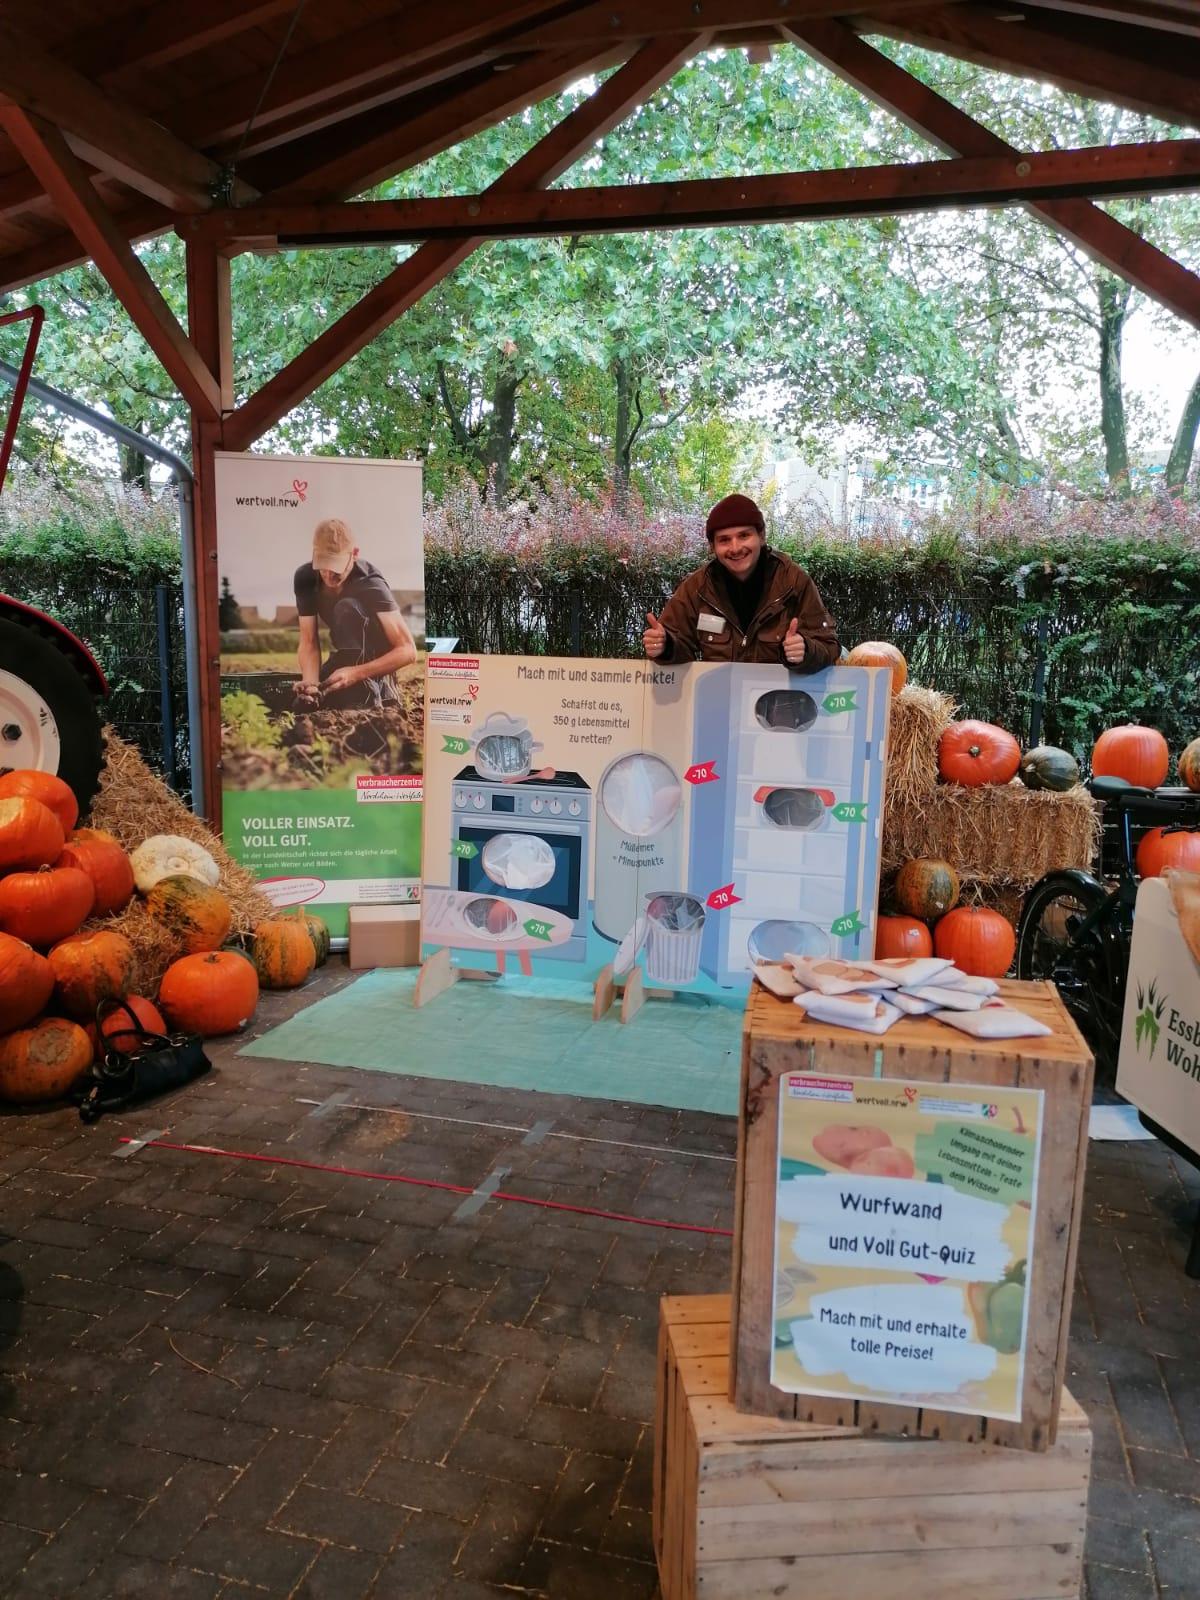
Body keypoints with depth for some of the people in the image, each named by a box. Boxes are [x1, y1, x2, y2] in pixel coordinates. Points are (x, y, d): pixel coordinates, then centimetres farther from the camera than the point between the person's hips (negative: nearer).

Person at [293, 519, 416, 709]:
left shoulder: (371, 585, -27)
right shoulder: (305, 577, -13)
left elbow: (408, 651, -29)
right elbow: (308, 641, -11)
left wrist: (356, 673, -37)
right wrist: (311, 682, -32)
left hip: (374, 666, -5)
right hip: (343, 659, 5)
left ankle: (367, 697, -27)